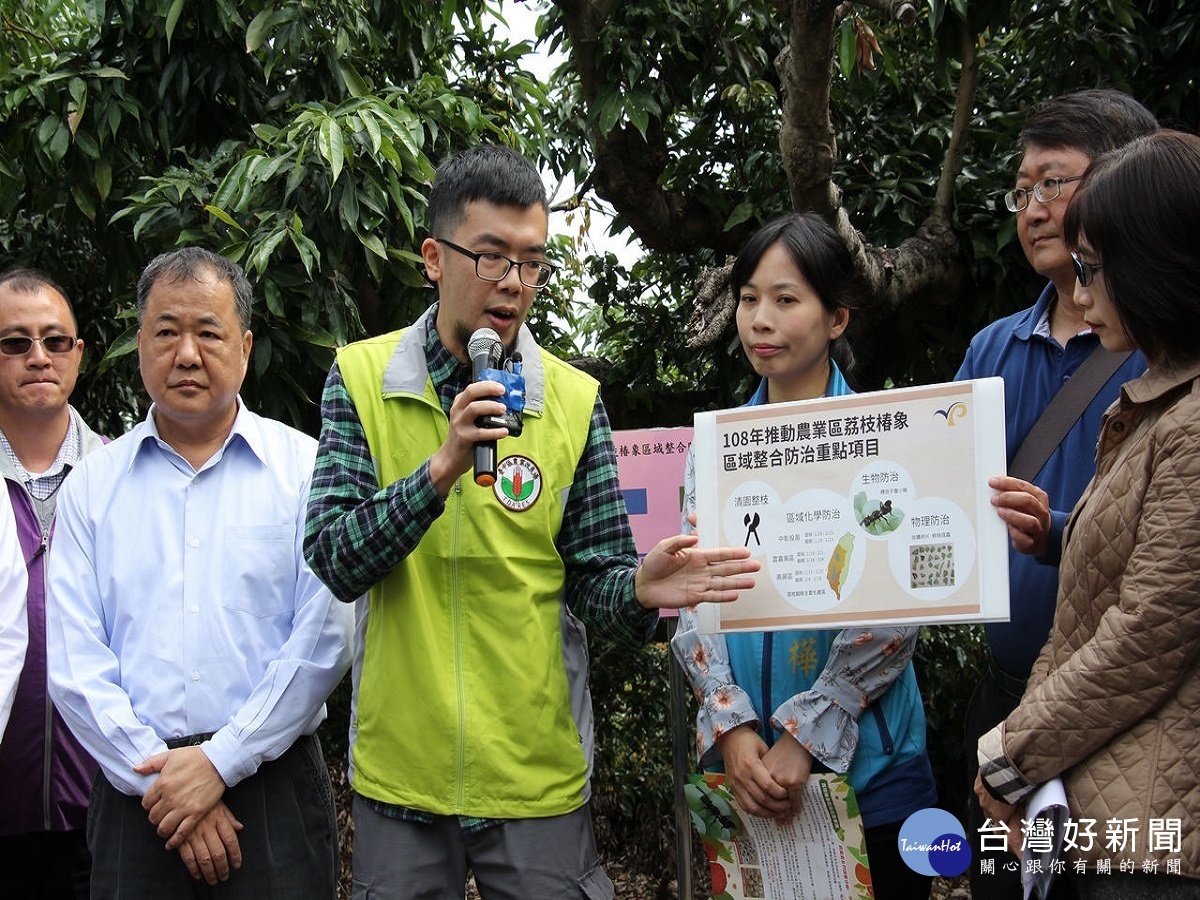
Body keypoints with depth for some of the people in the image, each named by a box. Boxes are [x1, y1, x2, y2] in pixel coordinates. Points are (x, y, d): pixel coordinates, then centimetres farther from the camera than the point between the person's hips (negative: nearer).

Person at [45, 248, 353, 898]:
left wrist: (221, 761, -11)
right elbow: (73, 662, 0)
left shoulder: (305, 469, 1)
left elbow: (323, 638, -7)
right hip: (134, 791, 2)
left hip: (270, 775, -1)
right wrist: (159, 776, -9)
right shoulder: (92, 485, 7)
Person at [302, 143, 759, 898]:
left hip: (538, 774, 1)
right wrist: (443, 468, -24)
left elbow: (593, 579, -1)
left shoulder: (574, 399, -1)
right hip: (399, 772, 0)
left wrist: (637, 590, -24)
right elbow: (335, 562, -11)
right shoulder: (362, 377, -3)